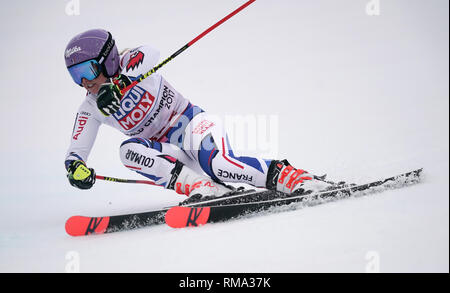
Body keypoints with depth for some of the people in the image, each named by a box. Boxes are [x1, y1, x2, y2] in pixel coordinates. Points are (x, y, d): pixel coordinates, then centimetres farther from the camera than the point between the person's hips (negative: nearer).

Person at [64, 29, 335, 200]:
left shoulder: (128, 62, -10)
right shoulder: (91, 110, 4)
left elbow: (151, 54, -34)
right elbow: (76, 151, 1)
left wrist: (117, 86, -48)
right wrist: (76, 168, -24)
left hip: (192, 125, -5)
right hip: (166, 153, 5)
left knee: (219, 165, -35)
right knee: (130, 150, -27)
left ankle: (287, 176, -24)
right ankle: (199, 186, -35)